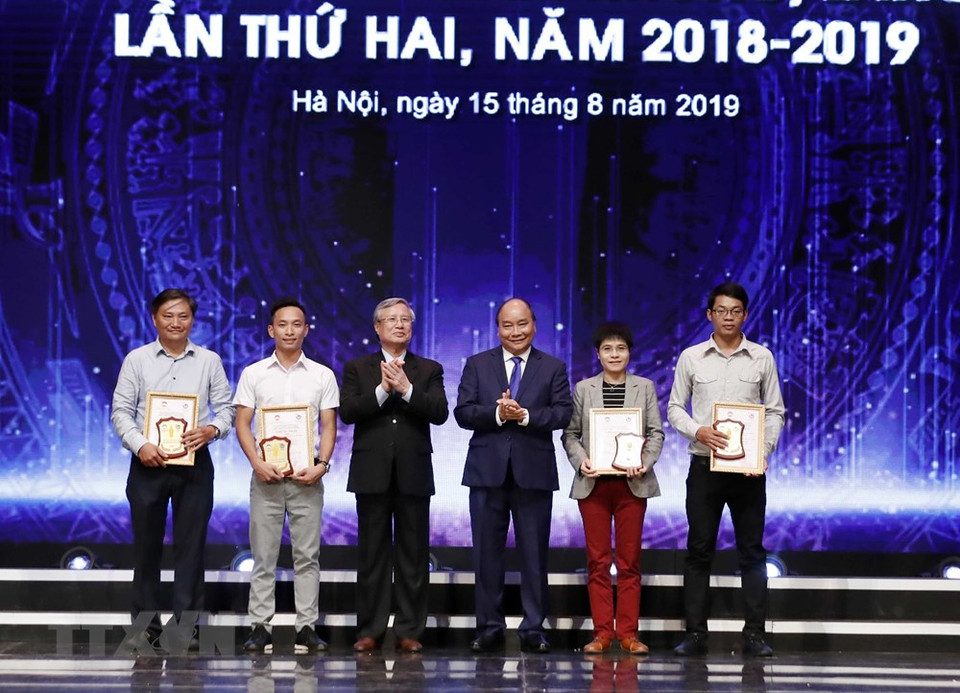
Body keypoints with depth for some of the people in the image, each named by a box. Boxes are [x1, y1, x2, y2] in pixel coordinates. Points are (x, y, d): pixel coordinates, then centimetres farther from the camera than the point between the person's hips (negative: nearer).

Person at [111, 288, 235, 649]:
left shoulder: (209, 361, 6)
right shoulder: (137, 360, 4)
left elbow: (225, 409, 6)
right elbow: (121, 410, 1)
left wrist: (212, 429, -15)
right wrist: (140, 444, -15)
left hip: (194, 461, 0)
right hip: (148, 462, 0)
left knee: (191, 545, 0)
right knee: (146, 545, 5)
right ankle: (145, 626, 13)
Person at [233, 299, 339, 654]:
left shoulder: (322, 375, 8)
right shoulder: (254, 374, 7)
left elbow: (329, 426, 6)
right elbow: (242, 424, 3)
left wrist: (321, 465, -10)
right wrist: (257, 463, -11)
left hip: (306, 476, 0)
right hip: (267, 475, 0)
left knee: (307, 555, 1)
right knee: (263, 555, 1)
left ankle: (307, 627, 4)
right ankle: (260, 627, 3)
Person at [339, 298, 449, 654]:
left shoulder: (429, 370, 10)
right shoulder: (357, 368, 9)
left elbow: (439, 412, -5)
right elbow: (347, 412, -5)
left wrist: (406, 389, -16)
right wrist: (383, 390, -16)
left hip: (413, 474, 0)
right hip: (372, 474, 0)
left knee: (413, 555, 2)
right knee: (372, 554, 3)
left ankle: (410, 631, 6)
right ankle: (370, 631, 7)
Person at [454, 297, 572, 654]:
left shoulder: (553, 368, 7)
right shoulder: (477, 365, 9)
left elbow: (563, 413, -5)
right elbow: (463, 412, -2)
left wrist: (525, 415, -19)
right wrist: (497, 413, -18)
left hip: (534, 473, -1)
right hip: (488, 472, 1)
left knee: (534, 554, 2)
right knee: (486, 553, 4)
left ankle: (533, 628, 8)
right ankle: (489, 627, 11)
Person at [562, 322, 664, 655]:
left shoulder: (645, 387, 8)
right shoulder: (584, 389, 8)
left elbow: (656, 432, 4)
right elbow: (570, 433, 5)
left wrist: (645, 462, -12)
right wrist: (580, 460, -12)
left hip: (632, 484, 0)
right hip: (593, 483, 0)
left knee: (629, 561, 1)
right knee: (597, 561, 2)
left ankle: (628, 633, 5)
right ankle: (602, 632, 6)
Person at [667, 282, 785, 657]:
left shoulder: (762, 358, 4)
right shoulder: (691, 358, 4)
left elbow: (775, 411, 6)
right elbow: (675, 407, 7)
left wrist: (764, 451, -9)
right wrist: (697, 432, -12)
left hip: (748, 467, 0)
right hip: (704, 464, 0)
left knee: (752, 551, 1)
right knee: (699, 550, 1)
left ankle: (755, 634, 5)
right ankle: (695, 633, 5)